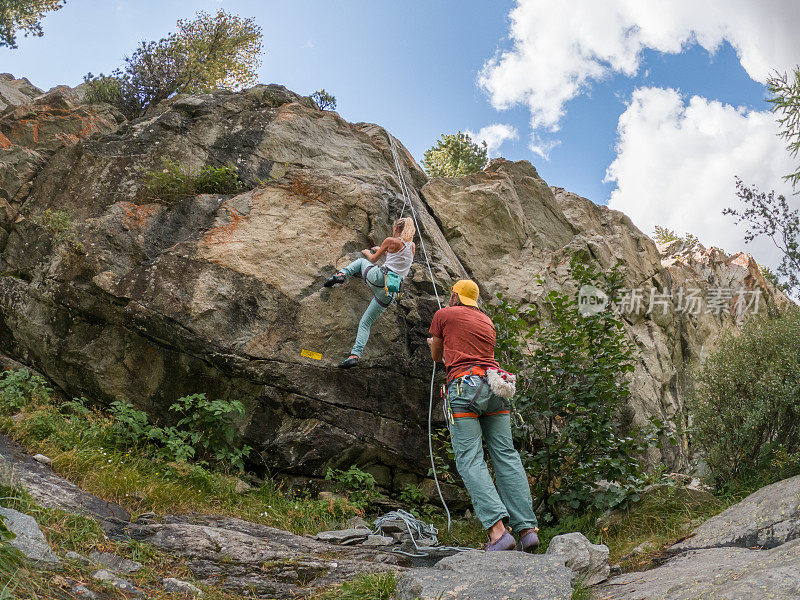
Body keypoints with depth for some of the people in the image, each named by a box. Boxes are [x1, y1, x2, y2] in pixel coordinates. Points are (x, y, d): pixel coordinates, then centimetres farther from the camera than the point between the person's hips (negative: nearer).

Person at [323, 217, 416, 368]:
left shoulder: (391, 241, 1)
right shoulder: (412, 246, 15)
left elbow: (373, 259, 14)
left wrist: (367, 252, 35)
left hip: (379, 278, -4)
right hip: (390, 293, 4)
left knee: (362, 261, 28)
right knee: (365, 323, 11)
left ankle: (341, 274, 4)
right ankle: (355, 355, -2)